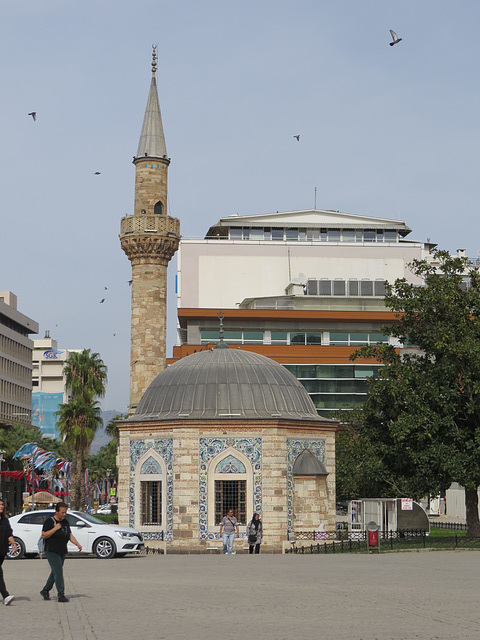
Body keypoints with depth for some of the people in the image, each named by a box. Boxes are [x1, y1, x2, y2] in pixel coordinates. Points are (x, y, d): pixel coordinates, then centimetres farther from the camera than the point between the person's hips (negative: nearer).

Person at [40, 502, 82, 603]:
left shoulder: (65, 522, 13)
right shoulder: (49, 521, -7)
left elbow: (70, 535, 17)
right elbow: (44, 535, -14)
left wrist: (78, 544, 2)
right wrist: (55, 528, -21)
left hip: (62, 552, 7)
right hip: (52, 552, -7)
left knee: (55, 572, 12)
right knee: (58, 572, -14)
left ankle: (45, 591, 27)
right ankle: (61, 595, -15)